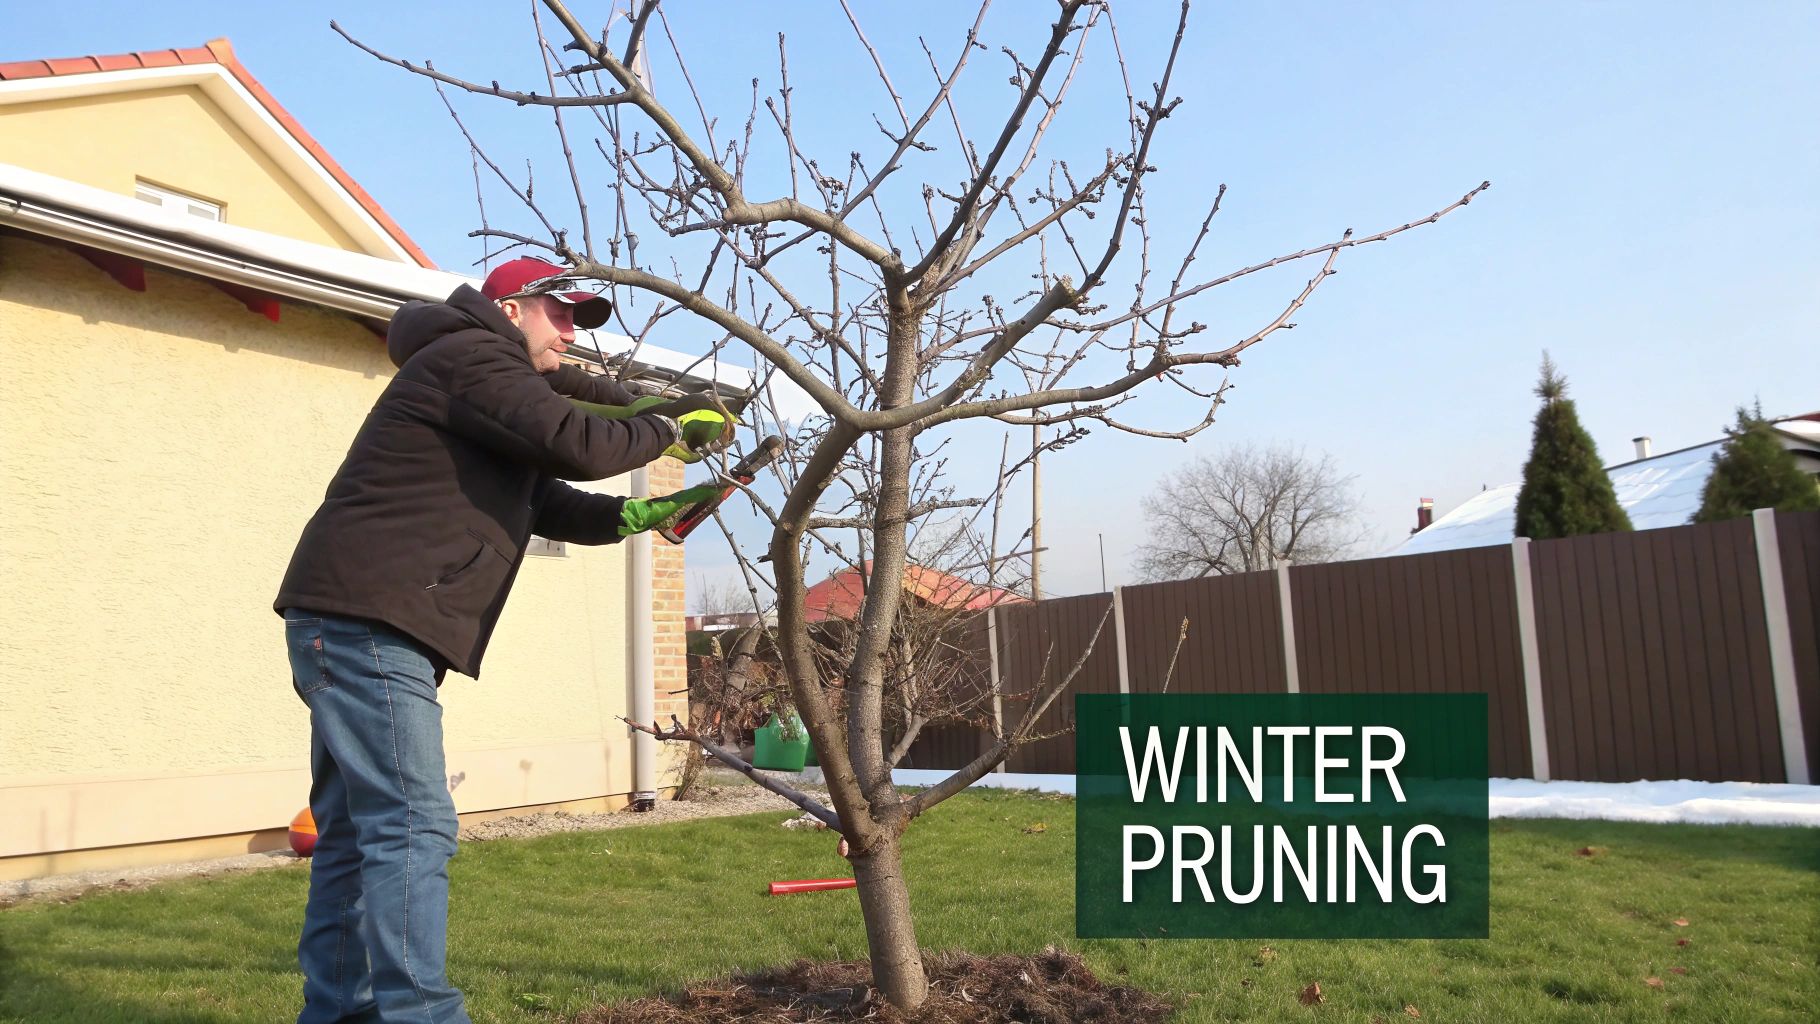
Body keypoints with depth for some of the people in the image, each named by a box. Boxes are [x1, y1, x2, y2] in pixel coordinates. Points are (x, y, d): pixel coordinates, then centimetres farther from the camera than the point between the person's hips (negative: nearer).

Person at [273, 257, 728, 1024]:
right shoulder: (470, 354, -6)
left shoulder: (498, 388, 27)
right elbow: (573, 444, -19)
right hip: (367, 621, -11)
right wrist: (666, 429, -4)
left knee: (355, 835, 12)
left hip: (351, 624, 11)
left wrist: (645, 514, 11)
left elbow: (548, 504, 22)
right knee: (412, 828, -15)